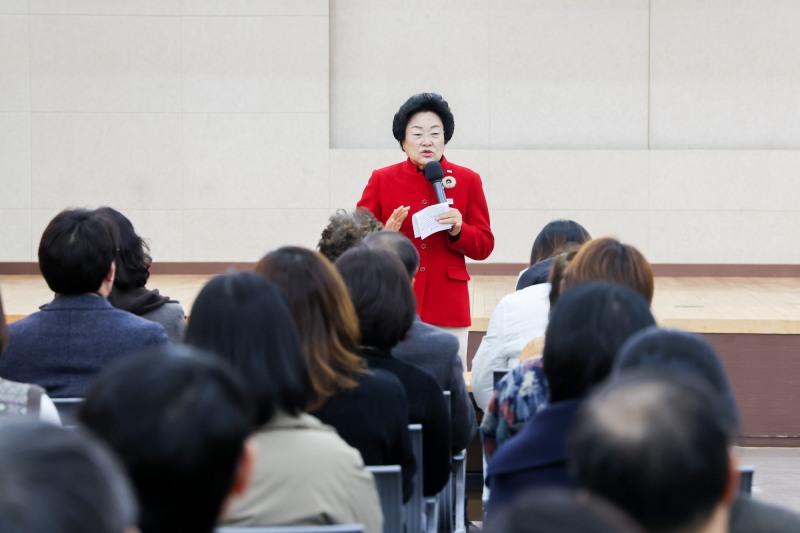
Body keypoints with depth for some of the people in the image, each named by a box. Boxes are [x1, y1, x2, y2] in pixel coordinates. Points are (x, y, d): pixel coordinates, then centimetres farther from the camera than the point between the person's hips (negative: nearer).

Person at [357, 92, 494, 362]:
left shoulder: (468, 181, 8)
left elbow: (484, 246, 9)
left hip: (448, 309, 1)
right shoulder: (382, 180, 6)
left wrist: (458, 231, -10)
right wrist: (386, 235, -14)